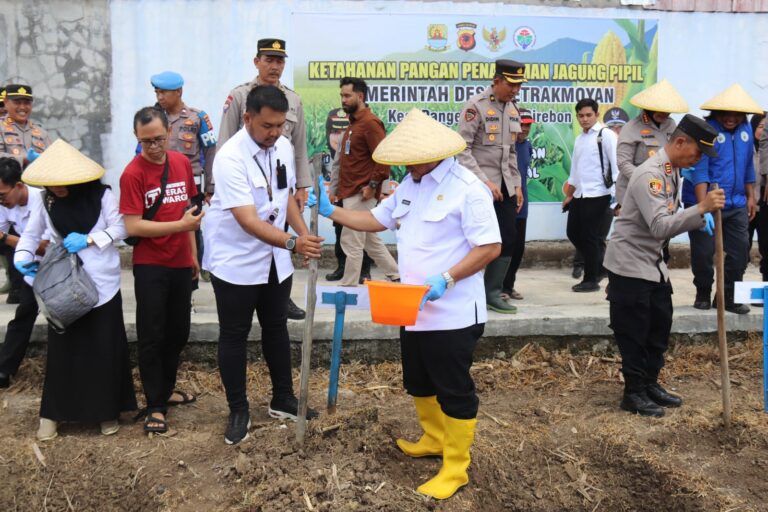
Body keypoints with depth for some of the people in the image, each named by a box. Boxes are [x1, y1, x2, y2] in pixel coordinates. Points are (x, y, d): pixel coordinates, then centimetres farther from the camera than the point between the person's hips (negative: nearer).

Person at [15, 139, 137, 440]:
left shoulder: (101, 195, -9)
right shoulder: (44, 200, 0)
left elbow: (120, 228, -7)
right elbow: (31, 234, 6)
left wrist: (89, 239, -20)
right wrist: (22, 258, -13)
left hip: (102, 284, -2)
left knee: (105, 347, 5)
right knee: (62, 347, 5)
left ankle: (107, 411, 20)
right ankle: (53, 413, 17)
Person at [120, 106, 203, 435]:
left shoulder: (182, 163, 3)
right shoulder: (133, 174, -15)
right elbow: (133, 227, -18)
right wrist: (181, 225, -23)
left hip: (181, 264, 6)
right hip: (150, 267, -6)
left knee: (178, 333, 16)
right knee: (151, 337, 2)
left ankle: (166, 389, 35)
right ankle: (155, 406, 13)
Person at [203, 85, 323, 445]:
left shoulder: (284, 147, -3)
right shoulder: (230, 158, -25)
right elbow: (248, 221, -33)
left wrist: (305, 234, -1)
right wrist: (293, 243, -45)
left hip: (275, 260, 6)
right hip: (236, 263, -6)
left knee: (276, 330, 18)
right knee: (234, 336, 7)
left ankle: (283, 401, 33)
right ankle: (238, 412, 21)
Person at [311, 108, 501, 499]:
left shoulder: (467, 188, -18)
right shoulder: (410, 185, 10)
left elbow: (490, 247, -21)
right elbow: (376, 220, 20)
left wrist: (446, 279, -29)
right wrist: (330, 210, 12)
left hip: (452, 314, -9)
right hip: (415, 310, 9)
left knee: (454, 391, 3)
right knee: (419, 383, 22)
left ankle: (456, 468, 17)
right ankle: (434, 440, 44)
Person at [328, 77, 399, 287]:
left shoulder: (370, 123, -13)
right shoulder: (354, 122, 16)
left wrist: (373, 185, -19)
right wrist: (336, 189, 20)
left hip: (360, 194, -10)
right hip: (349, 192, 10)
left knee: (351, 242, -4)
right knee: (370, 240, 16)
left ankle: (348, 286, 4)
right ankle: (396, 276, 26)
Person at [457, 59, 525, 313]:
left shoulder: (512, 109, 12)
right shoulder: (476, 106, -10)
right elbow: (462, 149, -14)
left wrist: (517, 185, 12)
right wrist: (485, 181, -19)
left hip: (505, 186, 7)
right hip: (480, 186, -7)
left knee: (507, 241, 5)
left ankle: (492, 293, 15)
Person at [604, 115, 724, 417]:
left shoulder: (674, 172, 9)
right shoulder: (650, 174, -23)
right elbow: (660, 226, -31)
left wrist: (702, 216, 2)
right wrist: (701, 208, -36)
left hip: (654, 263, 10)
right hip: (630, 264, -10)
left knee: (660, 326, 16)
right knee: (634, 332, -1)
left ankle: (650, 384, 29)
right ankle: (634, 393, 12)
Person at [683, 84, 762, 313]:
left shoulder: (746, 129, 6)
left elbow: (748, 165, 17)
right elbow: (699, 170, -20)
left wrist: (750, 196, 16)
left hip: (736, 204, 5)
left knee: (740, 252, 5)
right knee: (703, 252, 2)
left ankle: (729, 297, 19)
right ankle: (703, 294, 23)